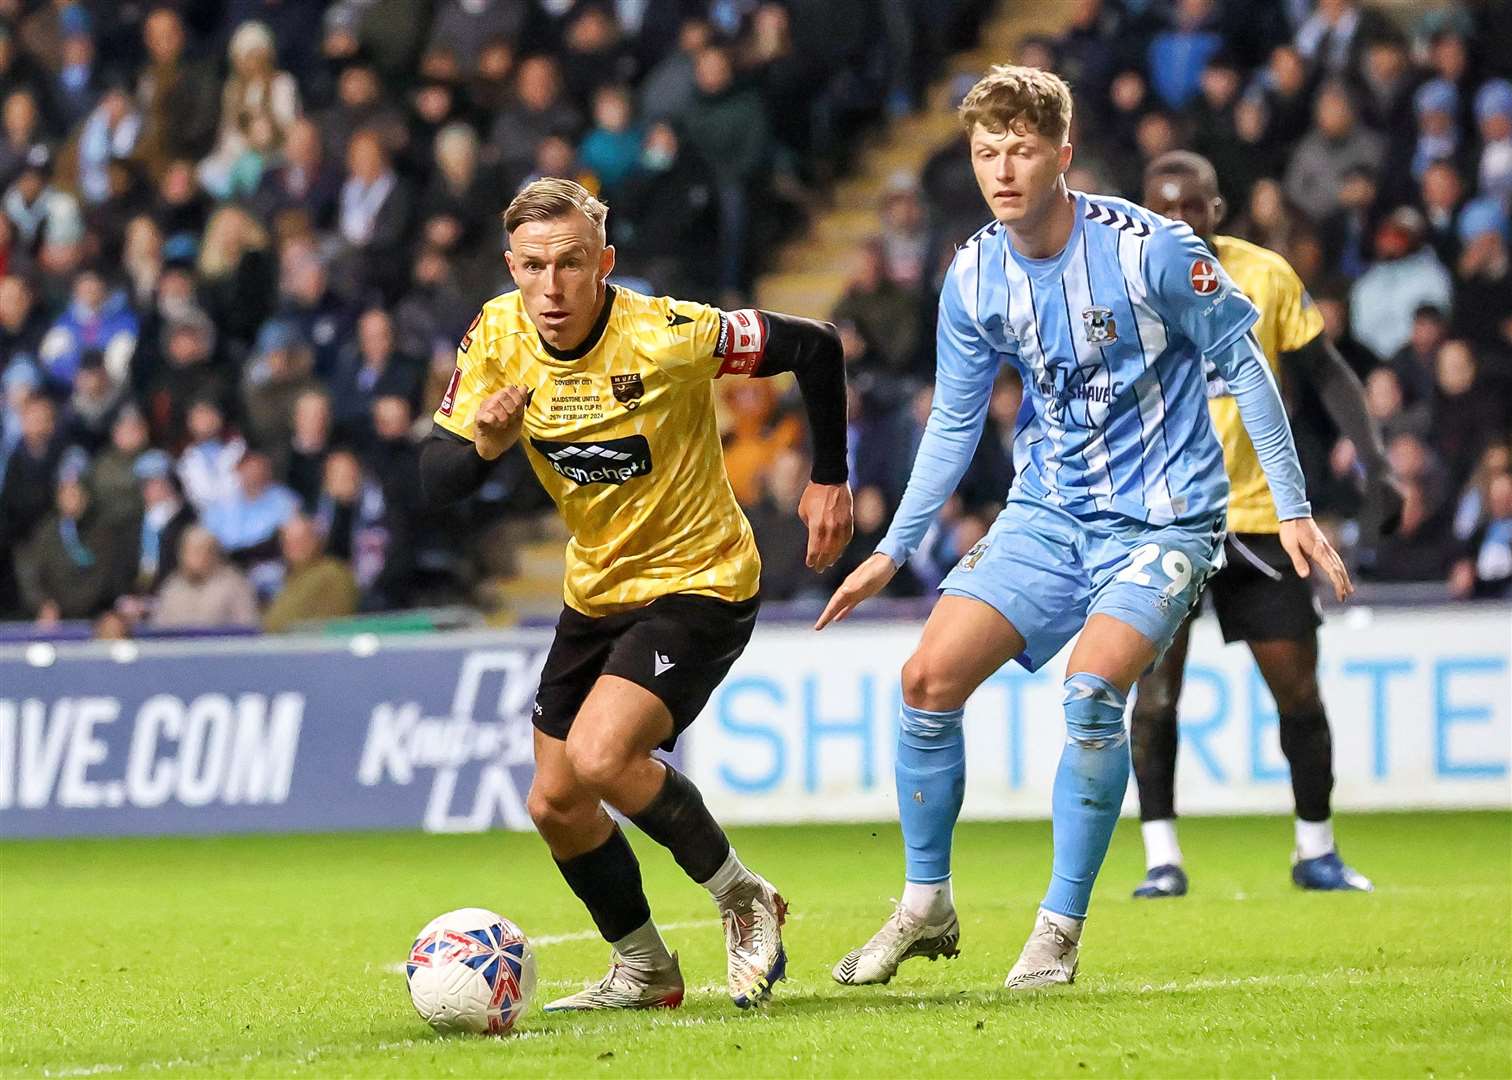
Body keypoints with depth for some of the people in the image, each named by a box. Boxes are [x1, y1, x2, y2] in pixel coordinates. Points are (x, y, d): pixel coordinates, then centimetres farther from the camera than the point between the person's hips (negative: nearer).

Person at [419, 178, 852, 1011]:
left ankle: (744, 901, -3)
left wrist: (829, 479, -6)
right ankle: (641, 972, 31)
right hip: (596, 591, 7)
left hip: (698, 581, -7)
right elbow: (434, 484, -6)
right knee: (555, 806, 8)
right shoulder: (497, 337, -9)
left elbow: (813, 346, -13)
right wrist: (484, 445, -28)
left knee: (599, 758, -26)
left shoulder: (665, 335, -25)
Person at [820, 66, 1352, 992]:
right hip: (1048, 511, 5)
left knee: (1092, 688, -26)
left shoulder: (1149, 248, -17)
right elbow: (953, 423, 12)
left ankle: (1062, 926, -13)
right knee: (930, 677, -7)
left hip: (1162, 516, -5)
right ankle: (927, 907, 11)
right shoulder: (973, 279, -2)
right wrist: (894, 551, 10)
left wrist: (1293, 508, -7)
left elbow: (1243, 359, -7)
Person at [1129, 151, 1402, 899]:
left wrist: (1374, 463, -4)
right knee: (1156, 686, -13)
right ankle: (1161, 857, -4)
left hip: (1257, 513, 2)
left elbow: (1325, 373, 5)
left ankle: (1316, 852, 18)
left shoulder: (1268, 276, -2)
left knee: (1298, 689, 2)